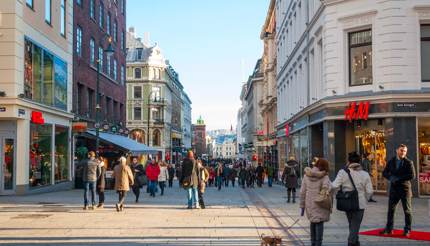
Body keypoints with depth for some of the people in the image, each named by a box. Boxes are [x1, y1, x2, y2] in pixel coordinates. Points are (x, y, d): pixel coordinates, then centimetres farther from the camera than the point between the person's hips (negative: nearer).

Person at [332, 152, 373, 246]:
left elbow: (335, 186, -16)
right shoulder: (364, 174, -4)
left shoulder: (343, 172, -8)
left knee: (352, 225, 22)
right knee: (355, 226, 6)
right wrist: (365, 200, 10)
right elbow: (369, 191, -6)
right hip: (359, 204, -2)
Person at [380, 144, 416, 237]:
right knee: (391, 209, 8)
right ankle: (389, 228, 17)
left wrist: (399, 178, -17)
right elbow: (385, 173, 9)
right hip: (394, 188, 4)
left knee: (407, 210, 3)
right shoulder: (391, 161, 7)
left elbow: (412, 175, -14)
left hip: (405, 188, -3)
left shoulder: (408, 162, -4)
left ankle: (407, 230, 13)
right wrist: (391, 178, -11)